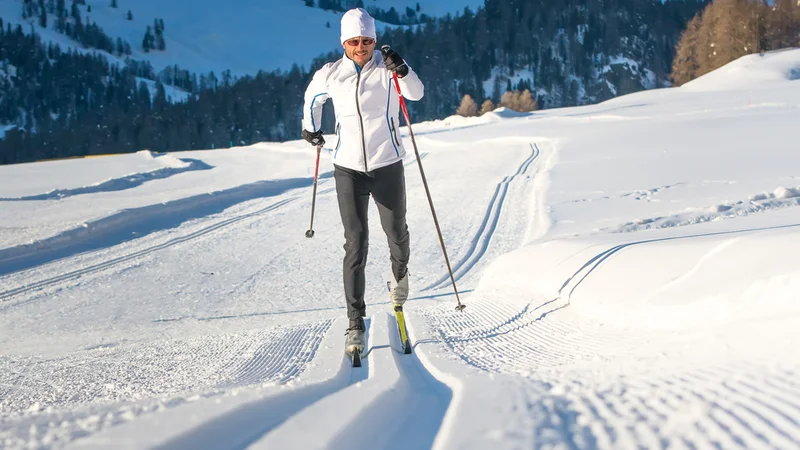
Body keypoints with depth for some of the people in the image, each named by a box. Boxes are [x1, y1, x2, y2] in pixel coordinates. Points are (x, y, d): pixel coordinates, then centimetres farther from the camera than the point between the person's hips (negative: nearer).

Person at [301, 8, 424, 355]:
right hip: (348, 169, 0)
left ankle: (399, 273, 50)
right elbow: (312, 97, 22)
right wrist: (310, 128, 32)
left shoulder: (388, 68, -7)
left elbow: (416, 93, -24)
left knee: (395, 231, 15)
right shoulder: (330, 75, 0)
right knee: (355, 242, -7)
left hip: (388, 166, 0)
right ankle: (355, 322, -4)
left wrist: (401, 70, -41)